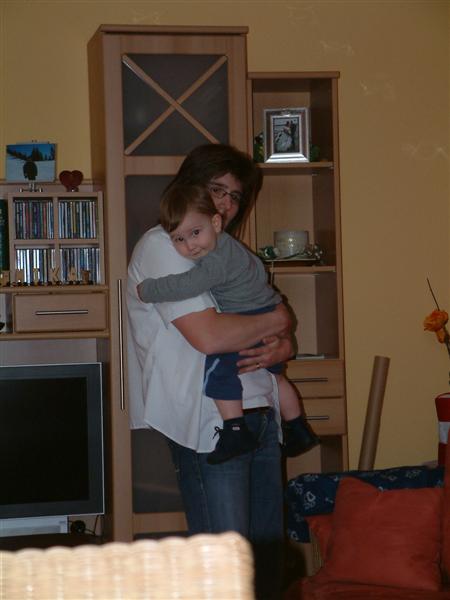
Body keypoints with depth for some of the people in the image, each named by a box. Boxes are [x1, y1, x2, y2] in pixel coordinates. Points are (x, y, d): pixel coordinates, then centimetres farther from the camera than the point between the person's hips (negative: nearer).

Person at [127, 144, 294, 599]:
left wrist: (280, 347, -4)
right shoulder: (161, 245, -7)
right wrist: (278, 319, -4)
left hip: (260, 415, 9)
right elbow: (208, 335, -20)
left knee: (268, 559, 10)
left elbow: (280, 335, 21)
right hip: (210, 425, -8)